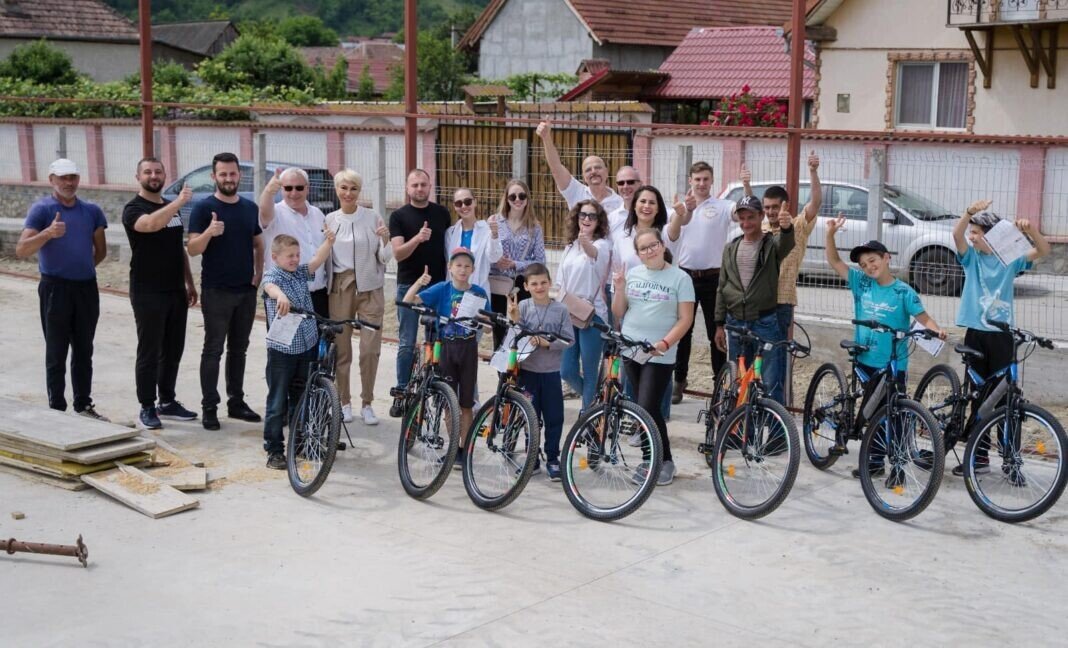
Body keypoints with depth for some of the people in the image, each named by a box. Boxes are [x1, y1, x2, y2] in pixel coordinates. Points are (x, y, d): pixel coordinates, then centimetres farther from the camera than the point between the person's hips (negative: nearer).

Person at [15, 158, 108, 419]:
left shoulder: (92, 211, 7)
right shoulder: (41, 209, -7)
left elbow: (100, 250, 20)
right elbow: (21, 251, -17)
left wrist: (83, 268, 12)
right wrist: (48, 233, -30)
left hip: (87, 288, 4)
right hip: (55, 289, -4)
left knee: (84, 352, 12)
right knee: (56, 353, 2)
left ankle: (84, 405, 22)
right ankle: (57, 410, 9)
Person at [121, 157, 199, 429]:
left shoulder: (172, 208, 16)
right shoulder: (133, 209, -7)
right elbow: (151, 224, -31)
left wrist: (190, 283, 16)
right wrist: (179, 202, -32)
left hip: (176, 292, 7)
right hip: (148, 293, -7)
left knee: (173, 350, 11)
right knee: (149, 352, -2)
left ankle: (168, 402, 21)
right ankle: (147, 408, 6)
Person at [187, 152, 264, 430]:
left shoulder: (250, 208, 9)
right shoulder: (203, 208, -6)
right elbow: (192, 249, -12)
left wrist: (259, 273, 5)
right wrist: (209, 232, -30)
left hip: (246, 291, 5)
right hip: (216, 292, -5)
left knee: (239, 348, 12)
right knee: (213, 350, -1)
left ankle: (236, 401, 21)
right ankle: (209, 407, 3)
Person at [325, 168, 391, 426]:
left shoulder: (373, 218, 0)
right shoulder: (329, 220, 5)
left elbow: (385, 258, 1)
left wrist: (385, 239, -17)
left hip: (369, 288, -1)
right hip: (340, 287, 1)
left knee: (371, 348, -4)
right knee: (340, 347, 4)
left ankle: (367, 403, 10)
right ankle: (344, 402, 18)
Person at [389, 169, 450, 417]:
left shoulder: (442, 213, 7)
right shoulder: (399, 216, -1)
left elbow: (449, 245, 12)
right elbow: (398, 253, -10)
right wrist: (417, 238, -28)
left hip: (439, 284, 2)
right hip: (409, 285, -2)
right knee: (407, 343, 1)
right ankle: (401, 394, 9)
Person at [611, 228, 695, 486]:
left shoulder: (680, 278, -4)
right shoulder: (632, 274, 8)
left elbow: (685, 319, -7)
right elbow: (619, 314, 10)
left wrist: (664, 343, -19)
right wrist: (619, 290, -7)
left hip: (660, 355, -5)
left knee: (648, 408, -11)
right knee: (641, 409, 9)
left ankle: (666, 461, 4)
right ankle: (649, 459, 19)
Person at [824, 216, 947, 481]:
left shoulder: (903, 292, -8)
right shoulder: (861, 283, 3)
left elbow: (924, 317, -7)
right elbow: (835, 261, 2)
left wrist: (936, 330, -28)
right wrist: (830, 234, -11)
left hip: (893, 365, -4)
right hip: (865, 362, 5)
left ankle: (897, 467, 7)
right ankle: (875, 461, 27)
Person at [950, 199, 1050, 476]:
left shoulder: (1009, 259, -1)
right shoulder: (971, 257, 3)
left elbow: (1043, 251, -16)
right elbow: (956, 234, -16)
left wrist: (1031, 229, -35)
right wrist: (970, 212, -35)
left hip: (1001, 334, -2)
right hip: (975, 333, 3)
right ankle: (980, 455, 15)